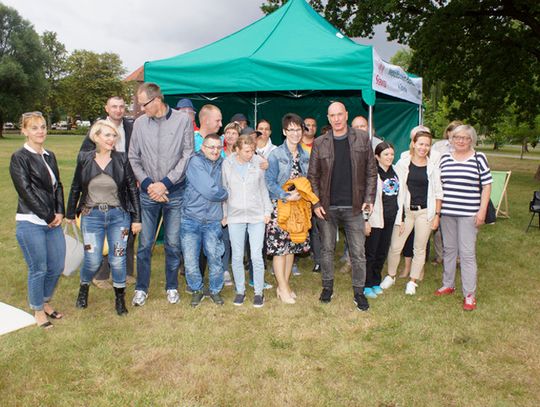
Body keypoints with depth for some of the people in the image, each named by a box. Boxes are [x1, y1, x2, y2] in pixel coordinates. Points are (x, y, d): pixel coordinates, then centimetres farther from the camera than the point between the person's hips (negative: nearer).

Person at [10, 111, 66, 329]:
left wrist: (59, 212, -1)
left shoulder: (49, 156, 13)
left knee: (57, 267, 11)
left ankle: (46, 302, 33)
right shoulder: (19, 158, -7)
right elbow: (26, 191, -13)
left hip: (53, 221, 6)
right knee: (38, 269, 3)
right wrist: (49, 217, -11)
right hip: (30, 223, -6)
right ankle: (38, 311, 22)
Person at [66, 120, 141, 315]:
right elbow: (75, 188, 8)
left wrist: (136, 218, -2)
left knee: (118, 260, 3)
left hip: (118, 216, 0)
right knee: (92, 260, 1)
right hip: (91, 216, 0)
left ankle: (120, 298, 24)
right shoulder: (84, 159, -1)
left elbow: (133, 189, -1)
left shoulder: (121, 159, -4)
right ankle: (83, 290, 32)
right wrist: (70, 215, 12)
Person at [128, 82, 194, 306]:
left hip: (175, 192, -2)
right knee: (144, 243, 6)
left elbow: (187, 155, -6)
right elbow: (133, 158, 7)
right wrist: (147, 183, -7)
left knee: (173, 243, 7)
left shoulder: (183, 119, -4)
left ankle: (172, 287, 25)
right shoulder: (140, 123, 3)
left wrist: (165, 183, -10)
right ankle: (141, 288, 23)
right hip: (148, 193, 2)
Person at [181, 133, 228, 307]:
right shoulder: (195, 161, -9)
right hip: (191, 219, -3)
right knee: (190, 259, 2)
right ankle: (197, 290, 23)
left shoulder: (222, 164, 8)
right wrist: (225, 194, 1)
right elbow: (210, 191, -16)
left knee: (215, 258, 3)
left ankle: (215, 290, 24)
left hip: (213, 221, 3)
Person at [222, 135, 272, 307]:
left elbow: (263, 189, 9)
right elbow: (224, 190, 7)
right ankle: (240, 291, 23)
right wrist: (224, 214, 6)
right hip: (235, 216, 1)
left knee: (257, 256, -1)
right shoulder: (227, 164, -1)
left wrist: (267, 211, 5)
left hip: (257, 216, 0)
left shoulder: (258, 164, -1)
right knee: (237, 257, 7)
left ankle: (258, 292, 15)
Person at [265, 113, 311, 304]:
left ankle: (284, 284, 25)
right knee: (280, 246, -3)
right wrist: (287, 196, -21)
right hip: (280, 207, -5)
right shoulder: (275, 155, -8)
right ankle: (283, 288, 9)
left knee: (292, 246, 11)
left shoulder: (305, 156, 9)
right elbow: (270, 183, -11)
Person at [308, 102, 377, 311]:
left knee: (358, 252, 4)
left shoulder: (362, 138, 3)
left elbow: (371, 171, 4)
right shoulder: (320, 143, 3)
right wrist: (316, 203, -5)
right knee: (327, 249, 12)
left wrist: (369, 199, -4)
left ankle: (359, 292, 18)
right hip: (327, 207, 1)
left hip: (353, 207, 0)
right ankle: (327, 287, 29)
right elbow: (313, 175, 3)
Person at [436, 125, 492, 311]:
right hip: (446, 212, 4)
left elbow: (486, 185, -1)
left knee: (467, 252, -2)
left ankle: (469, 294, 7)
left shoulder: (479, 158, 0)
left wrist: (482, 211, -8)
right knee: (449, 249, 13)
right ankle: (448, 285, 28)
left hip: (468, 213, -4)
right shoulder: (445, 158, 9)